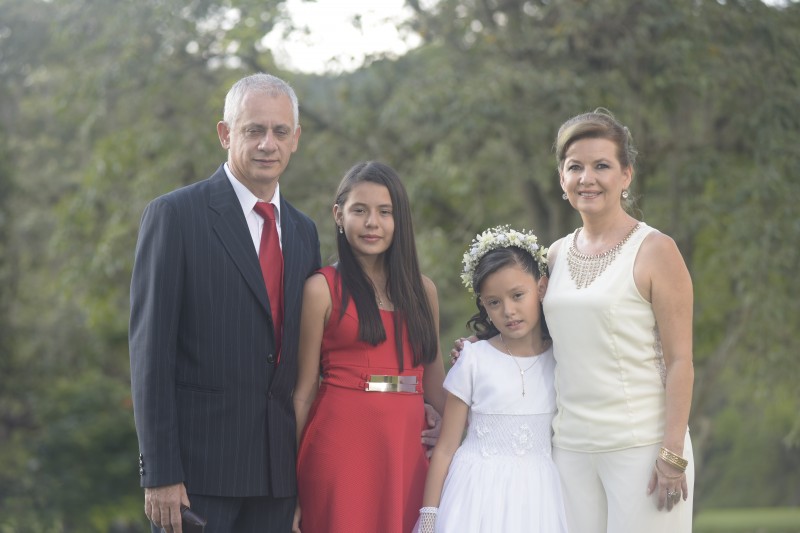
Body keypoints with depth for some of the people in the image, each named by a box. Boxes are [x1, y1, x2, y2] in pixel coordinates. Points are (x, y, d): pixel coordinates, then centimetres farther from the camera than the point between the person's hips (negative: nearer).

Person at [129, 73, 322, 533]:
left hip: (278, 474, 5)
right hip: (198, 468, -5)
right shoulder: (174, 215, -4)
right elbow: (150, 350, -9)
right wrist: (159, 473, -14)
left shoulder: (304, 232, 14)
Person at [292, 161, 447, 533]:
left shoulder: (423, 290, 11)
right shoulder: (322, 289, -1)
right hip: (342, 444, -4)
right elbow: (303, 390, -2)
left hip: (407, 450, 4)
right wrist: (288, 487, -3)